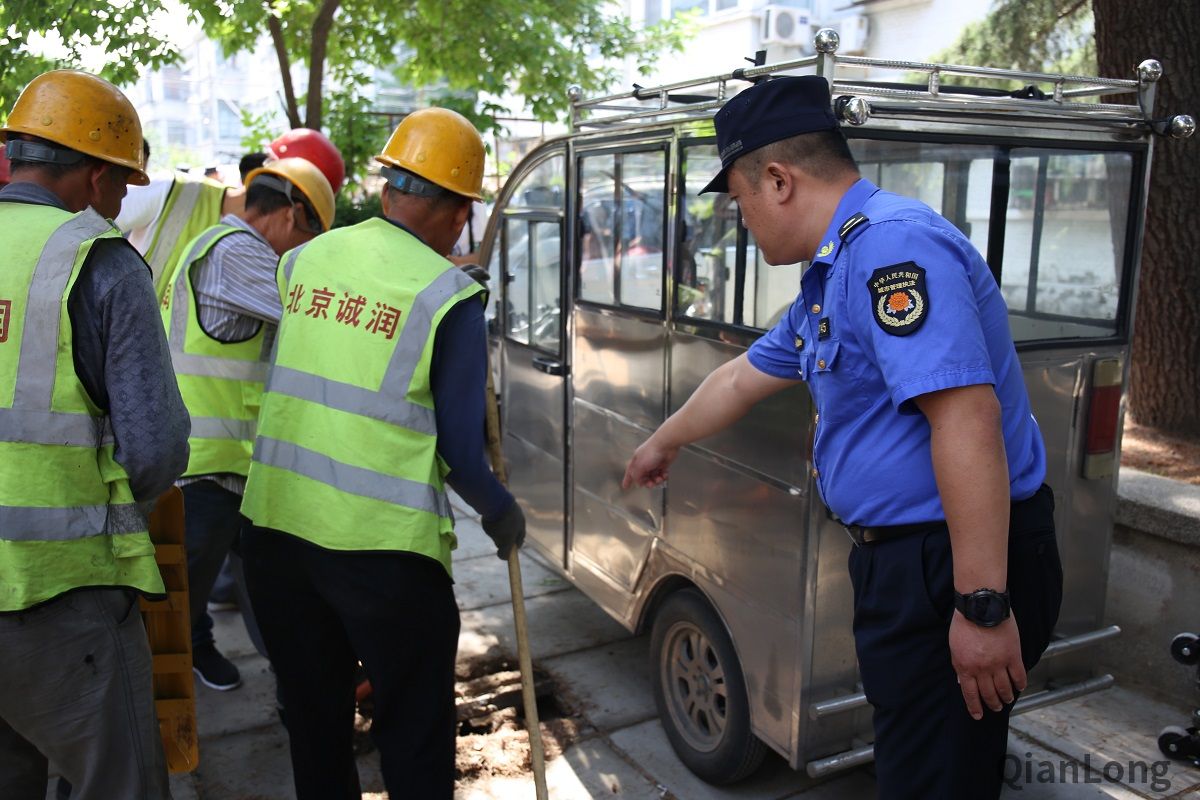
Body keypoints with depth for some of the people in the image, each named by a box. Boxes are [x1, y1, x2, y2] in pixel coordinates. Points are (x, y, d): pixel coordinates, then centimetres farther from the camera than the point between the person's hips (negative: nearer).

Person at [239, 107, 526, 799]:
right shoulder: (449, 295, -10)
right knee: (415, 739, 13)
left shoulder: (300, 261, 4)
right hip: (384, 547, -5)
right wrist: (503, 513, 7)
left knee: (314, 722, 23)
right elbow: (461, 451, -9)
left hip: (275, 528, 6)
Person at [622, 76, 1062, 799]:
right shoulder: (835, 272, 14)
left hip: (955, 571, -10)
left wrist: (984, 604, -29)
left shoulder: (891, 244, -20)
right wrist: (664, 444, 39)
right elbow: (743, 379, 27)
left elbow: (967, 418, -29)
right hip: (903, 555, 10)